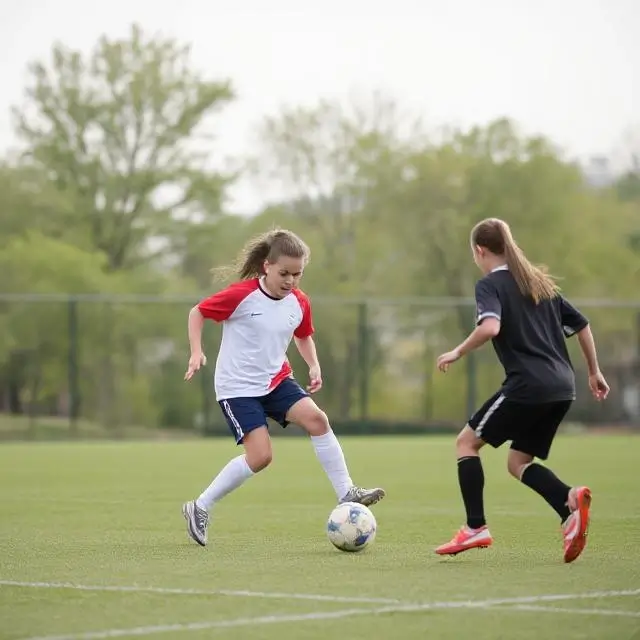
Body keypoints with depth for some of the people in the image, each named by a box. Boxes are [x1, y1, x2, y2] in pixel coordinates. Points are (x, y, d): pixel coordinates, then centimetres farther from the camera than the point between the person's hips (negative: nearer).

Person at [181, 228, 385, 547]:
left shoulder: (299, 303, 0)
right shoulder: (242, 295, -17)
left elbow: (303, 335, 21)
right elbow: (197, 312, -6)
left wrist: (314, 365, 5)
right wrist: (197, 353, -16)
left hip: (276, 379, 5)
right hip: (237, 386, -5)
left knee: (316, 418, -18)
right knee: (260, 456, -15)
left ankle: (347, 494, -12)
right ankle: (199, 508, 1)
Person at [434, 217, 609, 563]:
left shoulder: (490, 284, -2)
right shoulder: (540, 282, 21)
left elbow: (490, 327, -22)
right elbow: (581, 325, 22)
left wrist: (458, 352, -8)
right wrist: (594, 372, 29)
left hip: (527, 385, -8)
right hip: (562, 388, 8)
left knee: (467, 442, 8)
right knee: (518, 462, 16)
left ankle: (475, 528, -2)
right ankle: (570, 501, -12)